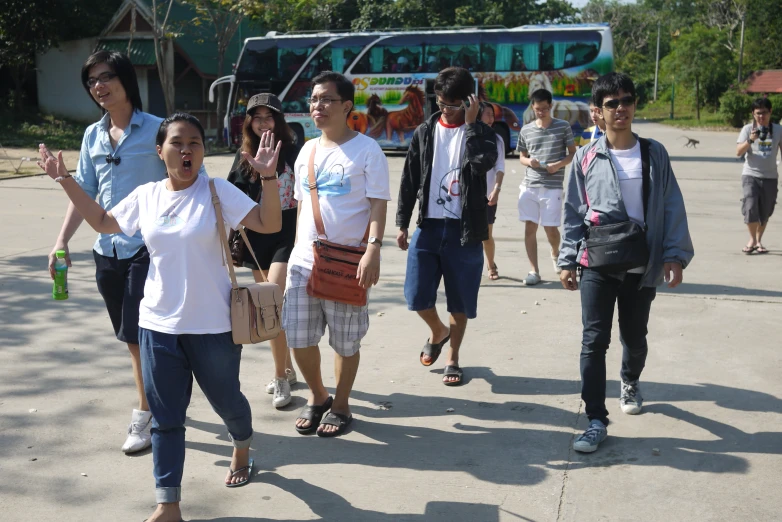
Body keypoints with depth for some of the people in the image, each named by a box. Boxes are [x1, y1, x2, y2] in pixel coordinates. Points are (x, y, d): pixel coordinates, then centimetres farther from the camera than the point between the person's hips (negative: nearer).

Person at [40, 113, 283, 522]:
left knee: (225, 400, 17)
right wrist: (66, 180, 14)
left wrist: (268, 178, -29)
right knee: (165, 418, 8)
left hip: (212, 326, -3)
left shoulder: (218, 192, -10)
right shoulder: (145, 196, 2)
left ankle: (242, 448, 51)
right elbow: (103, 222, 18)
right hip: (158, 325, 3)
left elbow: (269, 224, -16)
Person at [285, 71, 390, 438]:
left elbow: (378, 204, -10)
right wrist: (298, 247, 15)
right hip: (304, 259, 5)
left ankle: (341, 406, 25)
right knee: (299, 338, 7)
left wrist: (373, 249, -21)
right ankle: (317, 397, 30)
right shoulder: (307, 150, 12)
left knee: (346, 342, 5)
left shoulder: (366, 150, -5)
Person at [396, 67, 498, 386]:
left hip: (464, 229, -2)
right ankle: (438, 332, 30)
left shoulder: (480, 132, 1)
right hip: (428, 226, 2)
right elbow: (410, 180, 9)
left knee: (460, 302, 5)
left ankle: (453, 359, 25)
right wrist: (402, 224, 6)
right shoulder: (425, 132, 8)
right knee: (417, 297, -1)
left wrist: (471, 123, -16)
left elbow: (483, 163, -22)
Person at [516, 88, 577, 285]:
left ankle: (555, 253, 33)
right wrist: (529, 161, -7)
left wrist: (558, 164, -14)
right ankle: (534, 270, 8)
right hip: (529, 185, 3)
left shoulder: (563, 127, 0)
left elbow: (573, 153, 4)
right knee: (529, 227, 0)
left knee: (550, 227, -1)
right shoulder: (526, 130, 8)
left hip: (553, 186, -3)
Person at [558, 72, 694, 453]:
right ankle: (596, 421, 1)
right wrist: (568, 261, -1)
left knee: (634, 337, 16)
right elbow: (574, 213, 3)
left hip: (642, 265, 1)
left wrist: (675, 255, -7)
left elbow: (672, 207, 2)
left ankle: (630, 382, 48)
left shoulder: (655, 154, 3)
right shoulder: (587, 158, 1)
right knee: (594, 340, -6)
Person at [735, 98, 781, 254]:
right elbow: (738, 152, -8)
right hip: (750, 175, -2)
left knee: (765, 213, 7)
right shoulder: (748, 129, -1)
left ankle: (759, 241, 23)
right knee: (750, 208, -15)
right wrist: (750, 140, -25)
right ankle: (752, 240, 1)